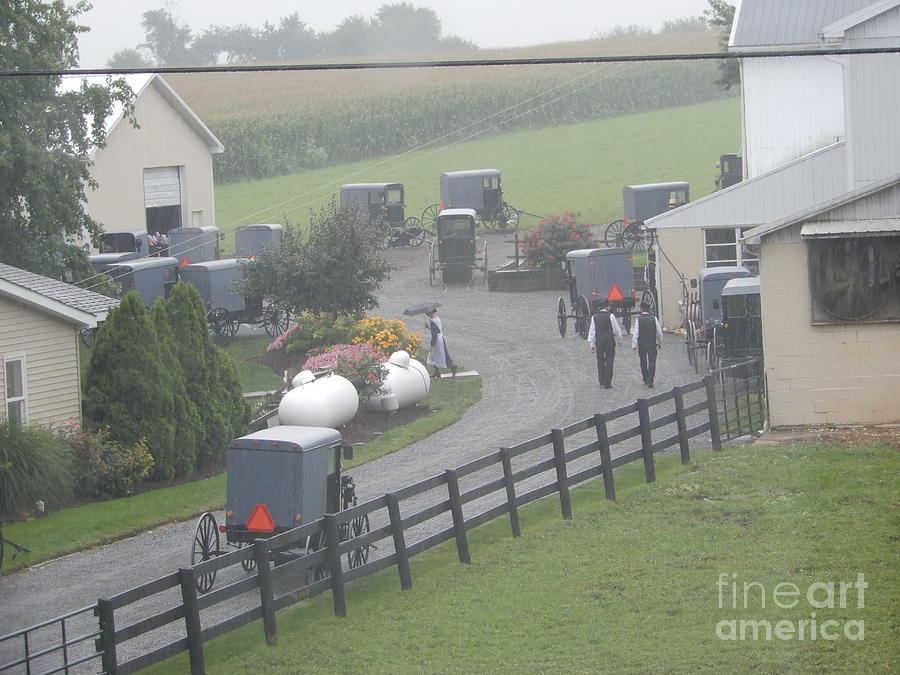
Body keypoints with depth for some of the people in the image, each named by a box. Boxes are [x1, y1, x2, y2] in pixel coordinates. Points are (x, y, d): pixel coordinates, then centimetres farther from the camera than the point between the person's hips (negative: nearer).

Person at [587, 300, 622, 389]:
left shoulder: (594, 317, 3)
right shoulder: (611, 316, -6)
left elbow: (592, 331, 5)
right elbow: (617, 330, -2)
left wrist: (592, 344, 10)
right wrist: (619, 340, 13)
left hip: (598, 341, 3)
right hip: (610, 341, -3)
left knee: (600, 361, 12)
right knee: (609, 362, 1)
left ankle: (601, 382, 14)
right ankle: (607, 384, -1)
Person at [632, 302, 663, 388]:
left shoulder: (638, 319, -8)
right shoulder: (654, 319, -4)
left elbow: (636, 333, -10)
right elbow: (659, 332, 1)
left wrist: (634, 345, -6)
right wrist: (659, 343, 14)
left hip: (641, 344, 0)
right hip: (652, 344, 0)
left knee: (643, 362, 17)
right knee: (652, 362, 0)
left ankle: (646, 380, 29)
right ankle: (650, 382, -9)